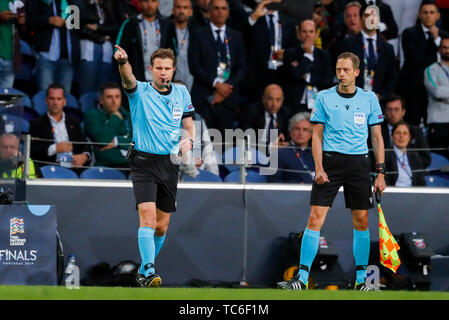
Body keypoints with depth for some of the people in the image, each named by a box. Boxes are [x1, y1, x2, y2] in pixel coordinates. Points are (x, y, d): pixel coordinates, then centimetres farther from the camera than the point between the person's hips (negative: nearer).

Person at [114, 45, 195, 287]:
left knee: (161, 226, 9)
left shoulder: (181, 93, 8)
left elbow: (189, 125, 16)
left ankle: (144, 271, 27)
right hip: (144, 162, -4)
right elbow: (128, 79, -26)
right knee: (147, 215, -21)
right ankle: (149, 271, -26)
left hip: (169, 163, 4)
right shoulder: (140, 92, -4)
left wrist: (189, 140, -7)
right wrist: (123, 62, -49)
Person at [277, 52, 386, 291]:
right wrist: (319, 168, -8)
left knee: (361, 221, 4)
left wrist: (381, 172, 2)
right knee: (315, 218, -9)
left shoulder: (369, 99, 6)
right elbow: (317, 136, 4)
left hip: (359, 162, 1)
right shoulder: (324, 98, 3)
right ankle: (302, 278, -10)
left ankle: (361, 279, 15)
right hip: (330, 161, -1)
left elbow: (377, 137, 8)